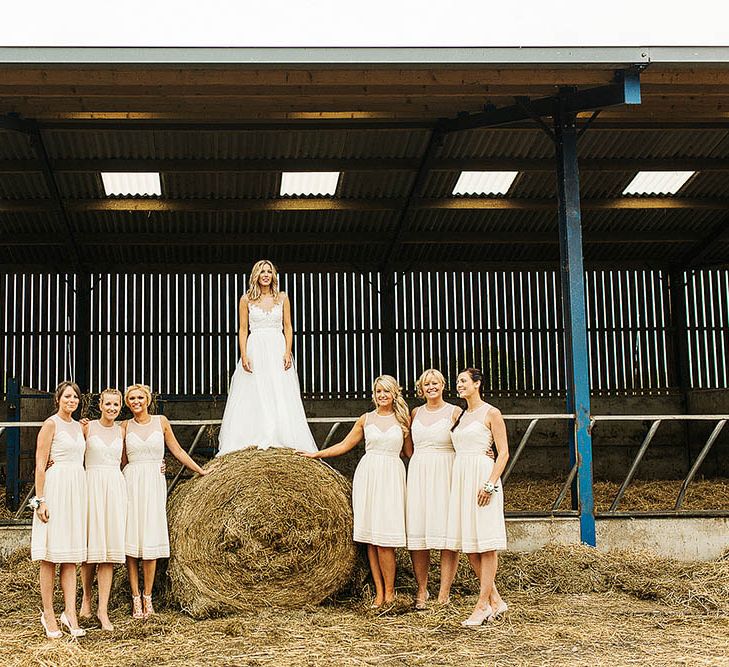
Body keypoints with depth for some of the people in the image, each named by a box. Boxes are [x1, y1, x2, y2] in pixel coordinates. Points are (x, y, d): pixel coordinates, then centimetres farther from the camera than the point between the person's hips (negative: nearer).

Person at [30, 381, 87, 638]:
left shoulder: (79, 426, 15)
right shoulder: (50, 424, -5)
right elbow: (40, 465, -9)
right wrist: (40, 500, -15)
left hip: (77, 490, 7)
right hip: (55, 489, -7)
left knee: (71, 557, 5)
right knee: (51, 555, -2)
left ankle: (70, 614, 5)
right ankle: (48, 614, 4)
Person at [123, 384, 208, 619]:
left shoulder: (161, 421, 7)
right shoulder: (126, 427, 7)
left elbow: (177, 451, 13)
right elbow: (122, 461, 10)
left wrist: (200, 470, 13)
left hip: (154, 483, 0)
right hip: (131, 482, 0)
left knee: (151, 539, -2)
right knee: (131, 540, -2)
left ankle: (148, 597, 6)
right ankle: (135, 598, 4)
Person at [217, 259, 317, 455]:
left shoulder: (282, 298, 7)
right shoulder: (246, 299, 4)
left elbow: (288, 327, 7)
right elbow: (243, 329, 3)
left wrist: (288, 352, -4)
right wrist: (244, 356, -7)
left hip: (277, 349, 1)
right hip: (255, 350, -1)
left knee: (281, 398, -3)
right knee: (253, 398, -4)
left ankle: (281, 439, 1)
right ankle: (253, 439, -2)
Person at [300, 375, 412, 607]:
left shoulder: (403, 420, 7)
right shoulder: (366, 420, 11)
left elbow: (409, 452, 10)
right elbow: (345, 445, 17)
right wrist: (316, 454, 14)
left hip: (392, 476, -2)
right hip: (367, 474, 2)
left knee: (385, 536, -9)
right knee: (370, 537, 0)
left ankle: (389, 592, 0)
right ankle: (379, 591, 6)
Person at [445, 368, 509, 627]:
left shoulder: (491, 413, -4)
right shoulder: (461, 415, 17)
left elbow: (503, 452, -8)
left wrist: (490, 484, -18)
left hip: (482, 477, -8)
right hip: (460, 478, 8)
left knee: (485, 543, -4)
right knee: (468, 544, 6)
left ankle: (482, 605, -2)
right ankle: (496, 600, 15)